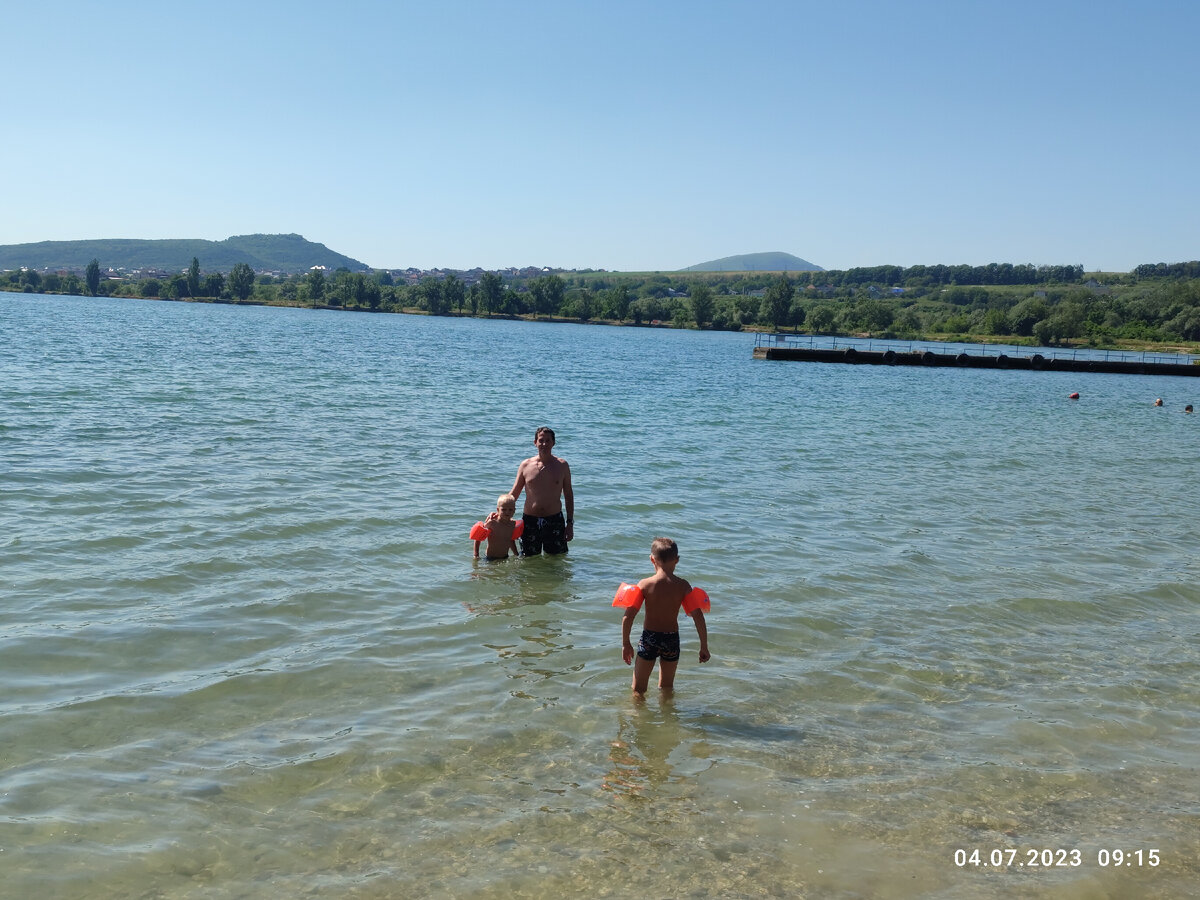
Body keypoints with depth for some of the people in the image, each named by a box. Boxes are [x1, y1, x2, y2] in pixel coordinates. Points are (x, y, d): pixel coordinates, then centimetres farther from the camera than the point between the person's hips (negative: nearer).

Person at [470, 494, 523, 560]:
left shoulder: (513, 524, 0)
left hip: (505, 558, 5)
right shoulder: (492, 523, -16)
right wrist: (476, 554, -8)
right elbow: (478, 537, -6)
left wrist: (516, 555, 20)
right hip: (491, 559, -5)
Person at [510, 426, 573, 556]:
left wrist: (570, 523, 2)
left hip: (555, 521, 0)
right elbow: (513, 494, 8)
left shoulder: (562, 465, 2)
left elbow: (568, 495, 7)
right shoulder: (525, 465, 1)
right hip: (530, 521, 0)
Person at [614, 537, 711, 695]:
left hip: (649, 638, -2)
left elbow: (628, 617, -13)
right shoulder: (682, 586, -6)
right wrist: (704, 647, -1)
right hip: (672, 640, 2)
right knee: (667, 688, 22)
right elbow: (698, 617, -10)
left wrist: (625, 644, -1)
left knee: (638, 690, 12)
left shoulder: (644, 584, -10)